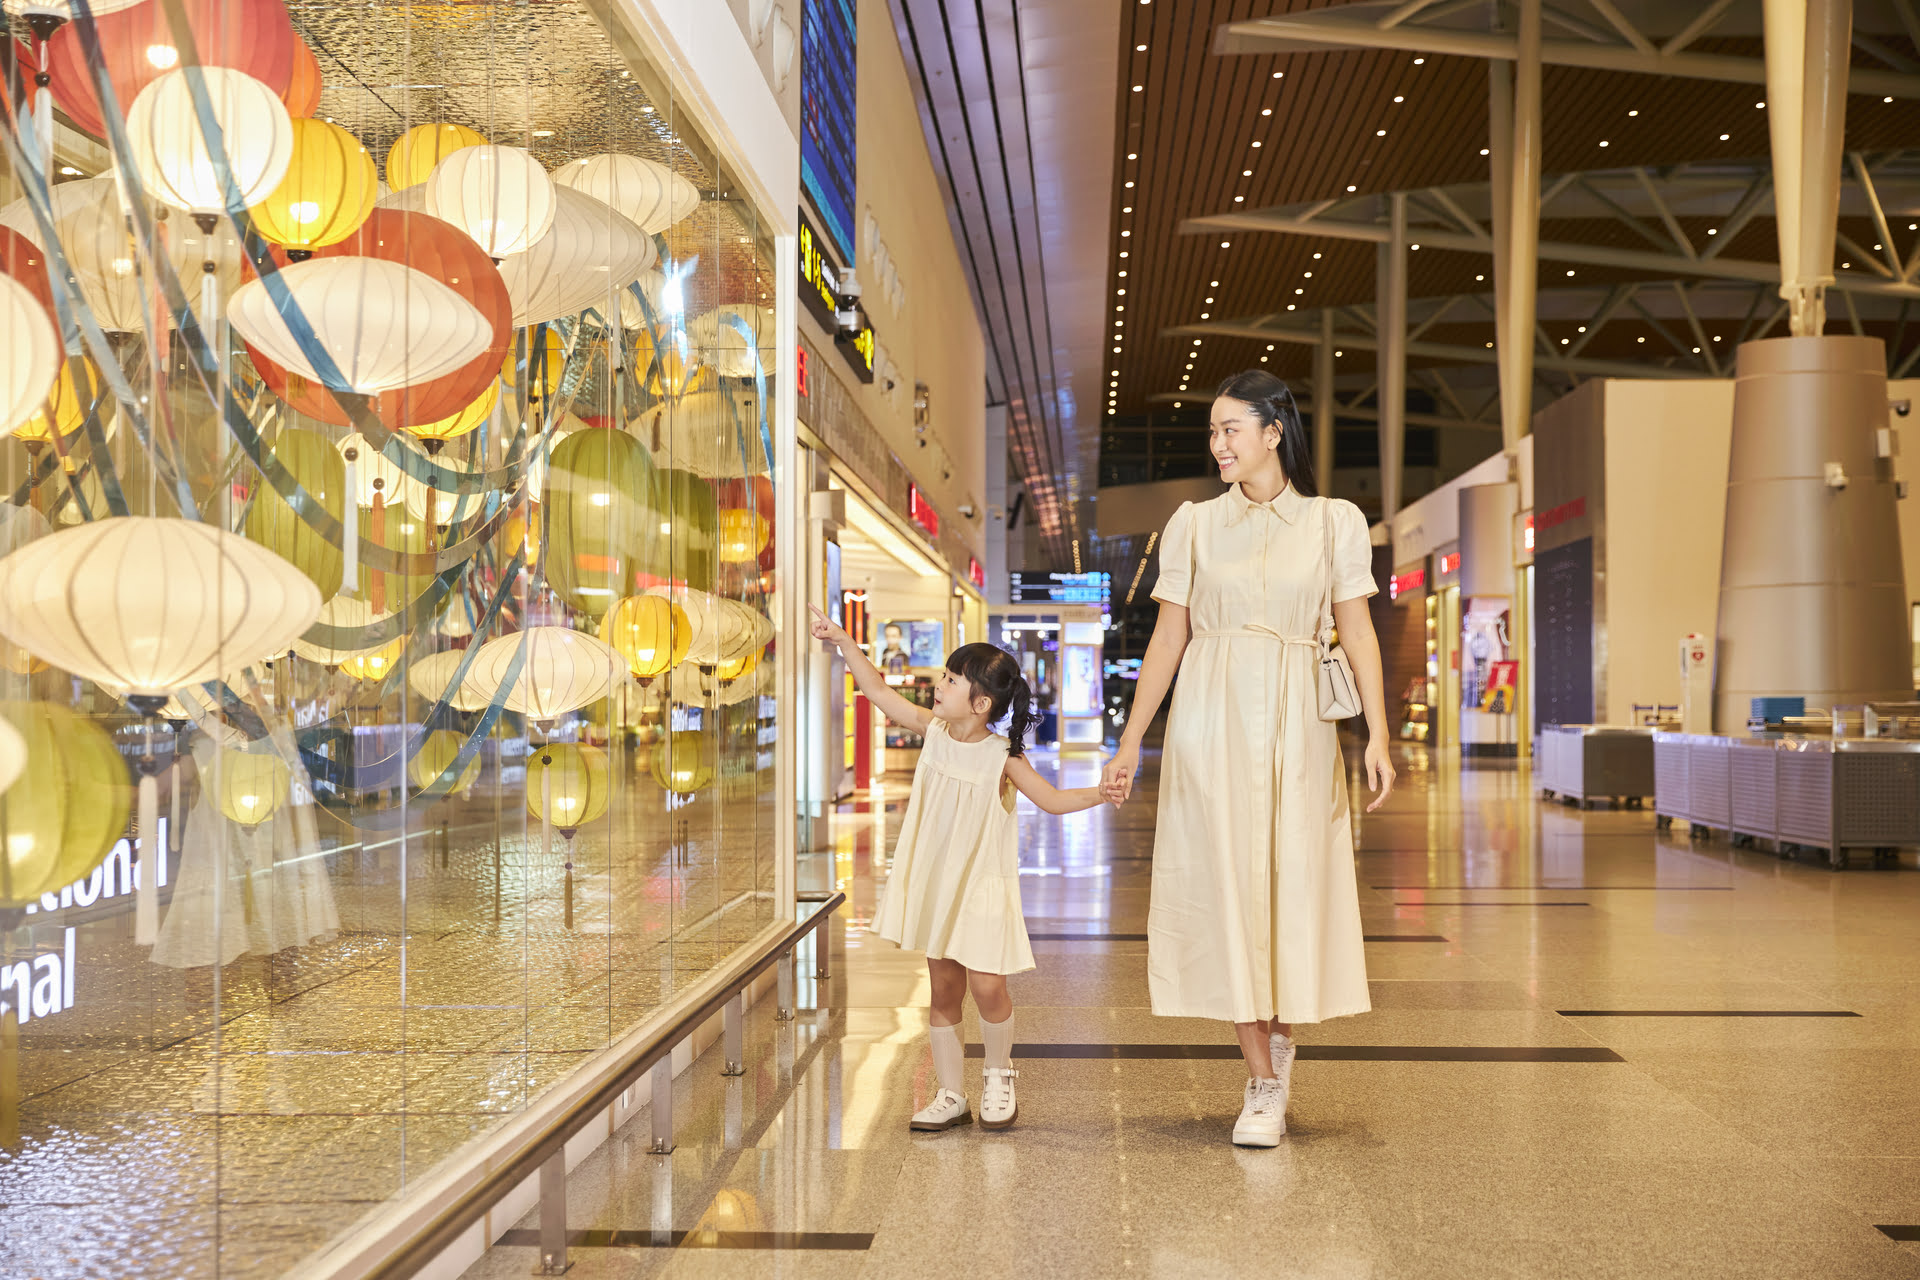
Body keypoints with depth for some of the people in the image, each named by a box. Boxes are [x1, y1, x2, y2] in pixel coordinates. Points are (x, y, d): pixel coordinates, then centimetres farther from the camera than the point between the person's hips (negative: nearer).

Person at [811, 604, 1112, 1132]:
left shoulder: (1003, 755, -12)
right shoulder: (933, 730, -2)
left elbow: (1052, 799, -10)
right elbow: (879, 691, 3)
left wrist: (1096, 793, -28)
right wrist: (842, 642, 1)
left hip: (982, 883, -4)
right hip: (936, 881, 4)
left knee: (987, 986, -9)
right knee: (943, 992, 9)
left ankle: (998, 1075, 18)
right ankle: (951, 1095, 20)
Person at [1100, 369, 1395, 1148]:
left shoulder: (1334, 522, 6)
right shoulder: (1194, 523, 8)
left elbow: (1357, 632, 2)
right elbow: (1168, 637, 8)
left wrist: (1378, 735, -8)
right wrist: (1130, 743, 5)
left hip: (1294, 726, 0)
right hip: (1210, 722, 1)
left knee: (1295, 888, 3)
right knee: (1225, 889, -1)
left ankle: (1281, 1045, 28)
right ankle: (1263, 1086, 8)